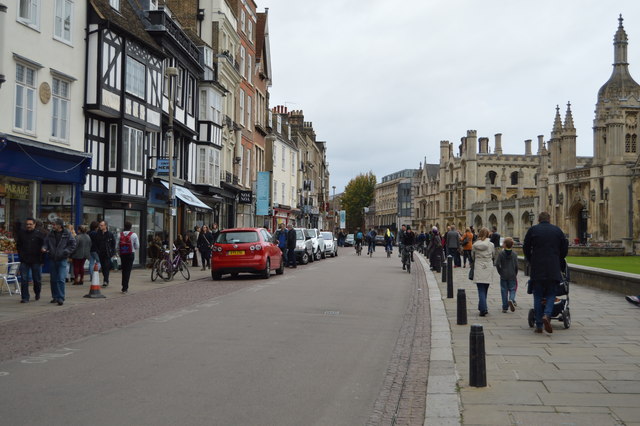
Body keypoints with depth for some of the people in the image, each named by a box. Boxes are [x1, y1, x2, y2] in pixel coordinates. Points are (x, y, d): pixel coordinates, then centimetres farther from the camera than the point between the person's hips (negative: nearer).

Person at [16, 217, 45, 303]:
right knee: (24, 280, -4)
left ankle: (37, 293, 33)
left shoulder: (39, 234, -2)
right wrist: (20, 254, 8)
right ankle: (25, 297, 1)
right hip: (24, 261, 2)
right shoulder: (21, 233, 7)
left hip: (36, 261, -2)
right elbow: (18, 245, 19)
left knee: (37, 279, 8)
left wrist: (42, 259, -3)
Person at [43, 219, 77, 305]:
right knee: (53, 279, 11)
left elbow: (73, 244, -2)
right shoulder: (51, 234, 6)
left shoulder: (67, 234, -5)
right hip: (52, 259, 5)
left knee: (61, 279, -11)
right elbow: (46, 242, 13)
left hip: (62, 260, -5)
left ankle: (61, 298, -9)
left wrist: (65, 252, -14)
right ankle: (55, 297, 22)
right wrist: (44, 248, -9)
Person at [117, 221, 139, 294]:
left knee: (124, 269, 16)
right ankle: (125, 288, -6)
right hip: (130, 254, -3)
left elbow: (117, 245, 1)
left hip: (122, 254, 3)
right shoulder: (133, 235, -6)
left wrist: (119, 252, 15)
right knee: (128, 270, -1)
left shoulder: (120, 234, 2)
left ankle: (124, 286, 24)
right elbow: (137, 246, -3)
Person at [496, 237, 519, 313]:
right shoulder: (514, 254, -2)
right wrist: (515, 274, 9)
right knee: (512, 289, 10)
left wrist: (500, 272, 5)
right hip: (512, 276, 0)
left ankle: (505, 307, 7)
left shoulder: (501, 253, -5)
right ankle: (511, 299, -21)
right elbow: (516, 265, -3)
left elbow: (497, 264, -8)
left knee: (504, 290, 6)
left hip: (503, 276, 0)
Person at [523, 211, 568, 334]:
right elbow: (565, 249, 9)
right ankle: (547, 315, -18)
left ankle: (539, 325, 5)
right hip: (553, 269, 1)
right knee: (551, 295, 8)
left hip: (537, 269, 0)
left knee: (538, 296, 6)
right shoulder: (557, 230, 7)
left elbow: (526, 249, 5)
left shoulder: (532, 230, 3)